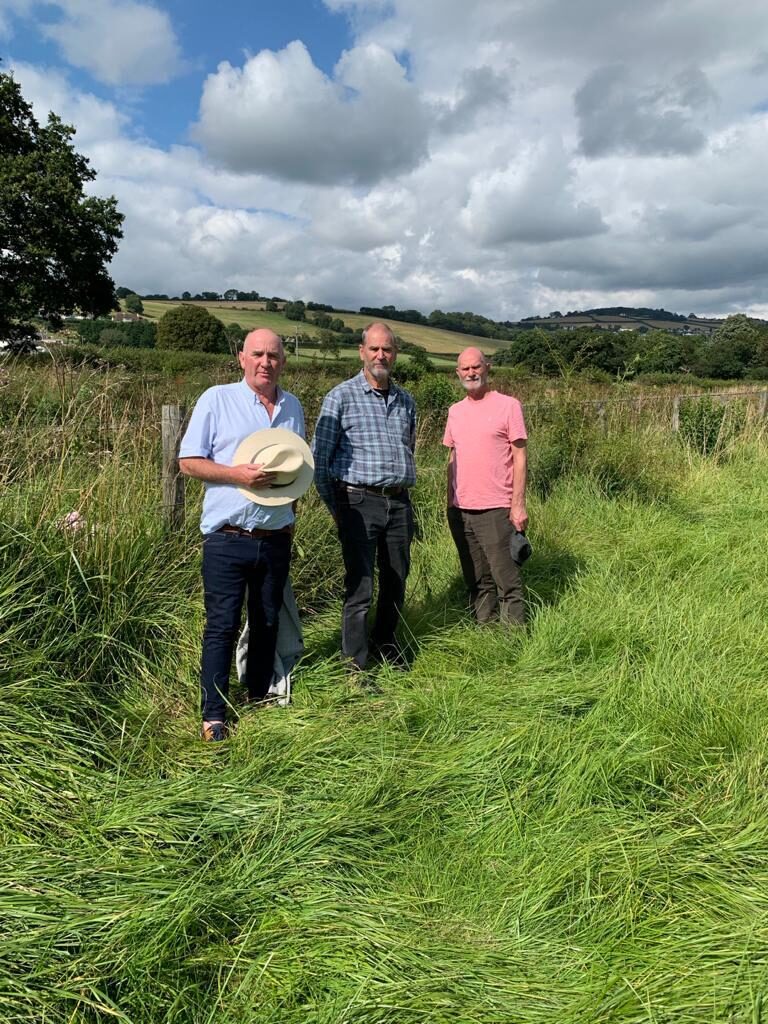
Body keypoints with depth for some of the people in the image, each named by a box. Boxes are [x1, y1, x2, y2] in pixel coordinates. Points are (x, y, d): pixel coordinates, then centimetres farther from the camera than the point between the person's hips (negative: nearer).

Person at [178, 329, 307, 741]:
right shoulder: (217, 399, -2)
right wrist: (237, 474, -18)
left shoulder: (293, 406, 12)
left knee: (268, 622, 14)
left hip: (276, 537, 5)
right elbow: (189, 461, -4)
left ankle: (260, 698, 30)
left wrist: (291, 510, 10)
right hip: (228, 537, -4)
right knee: (222, 625, -1)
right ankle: (213, 715, 9)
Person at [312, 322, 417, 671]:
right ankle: (355, 664, 7)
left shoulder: (406, 401, 13)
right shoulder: (341, 397, -2)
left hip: (399, 502, 5)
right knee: (360, 587, -5)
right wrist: (335, 507, 0)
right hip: (359, 502, -5)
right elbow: (319, 457, -1)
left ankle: (384, 642, 34)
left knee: (396, 581, 14)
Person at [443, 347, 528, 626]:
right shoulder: (455, 411, 13)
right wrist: (449, 502, 13)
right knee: (476, 580, 13)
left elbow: (520, 458, -5)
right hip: (460, 509, 5)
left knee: (506, 579, -3)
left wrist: (518, 505, -10)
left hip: (495, 508, -5)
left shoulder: (508, 406, -3)